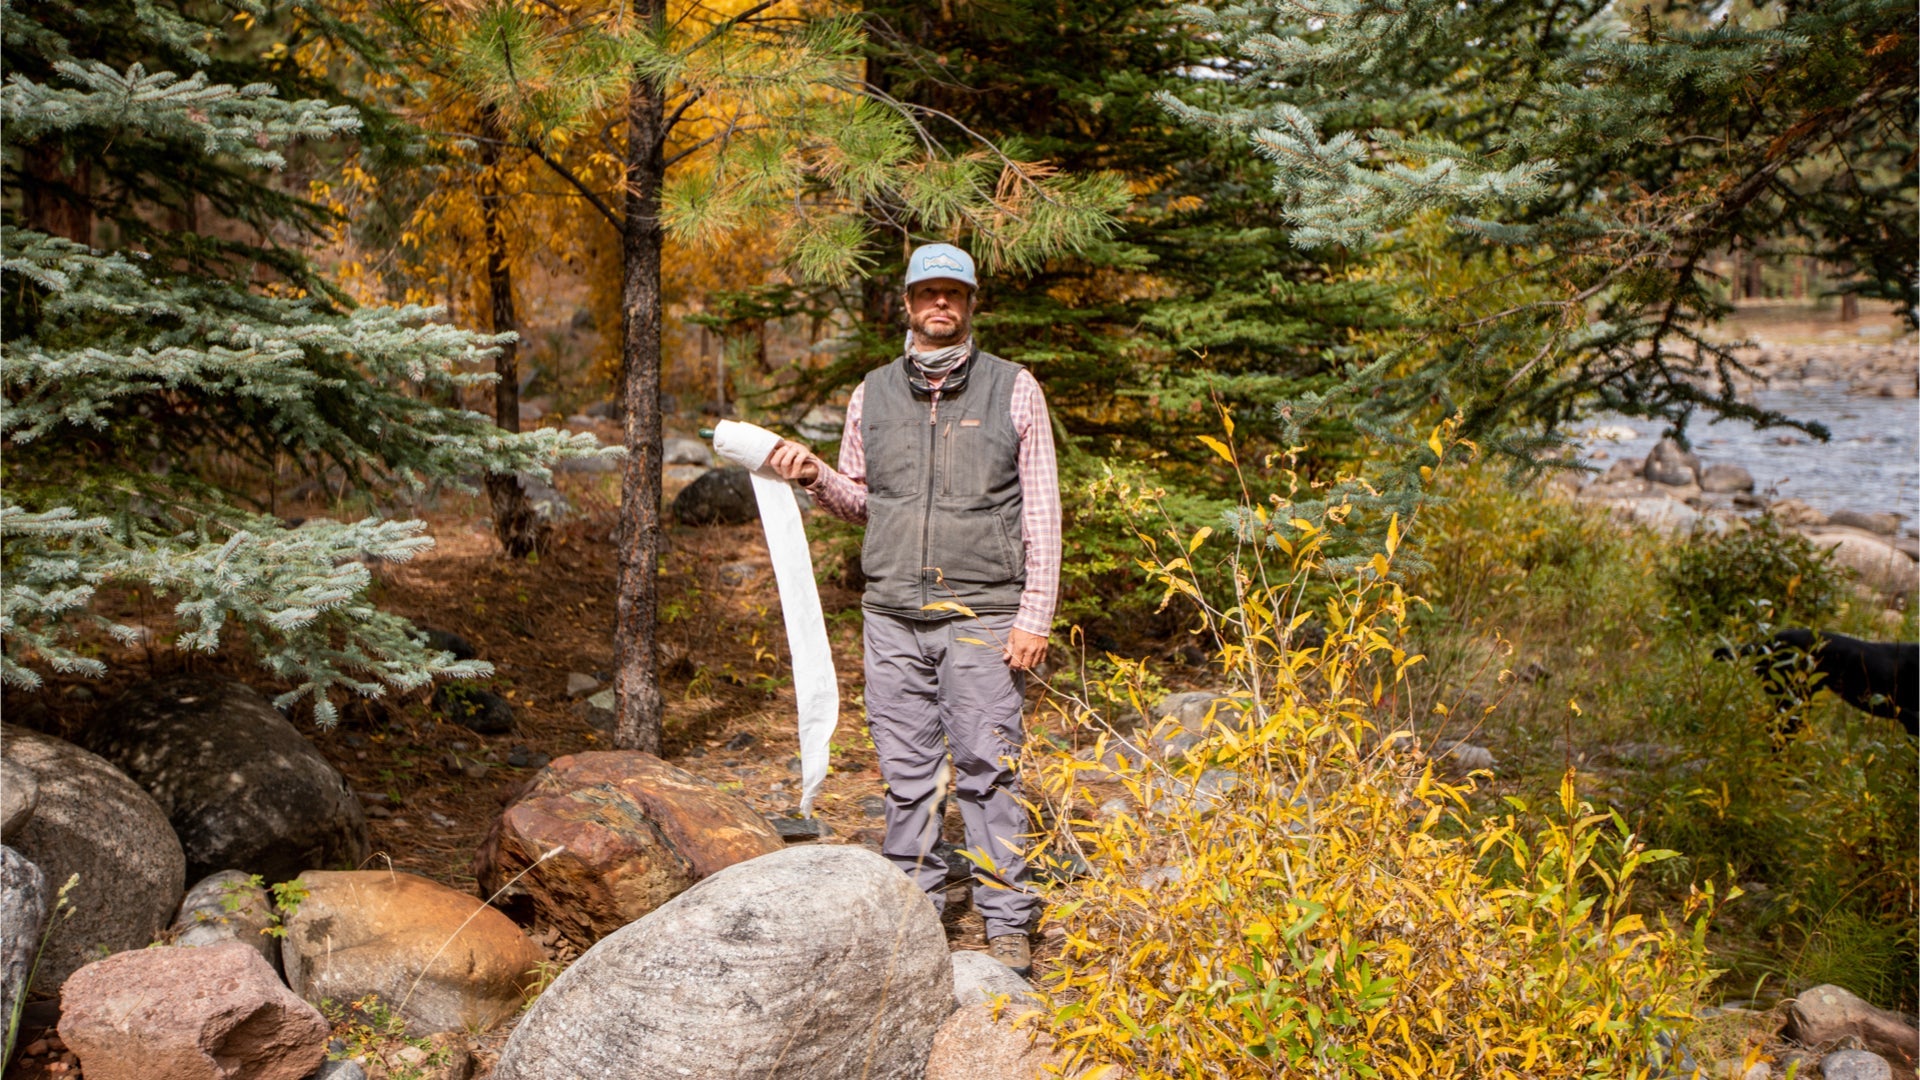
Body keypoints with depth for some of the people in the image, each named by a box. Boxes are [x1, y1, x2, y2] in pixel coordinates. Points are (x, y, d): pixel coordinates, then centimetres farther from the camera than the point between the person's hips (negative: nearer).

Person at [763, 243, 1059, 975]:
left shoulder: (1015, 390, 3)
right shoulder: (873, 393, 12)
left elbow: (1042, 513, 1)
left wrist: (1036, 615, -5)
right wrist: (813, 475, -2)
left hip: (982, 614, -3)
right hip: (893, 614, 3)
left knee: (988, 770, -1)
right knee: (906, 774, 7)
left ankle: (1007, 922, 10)